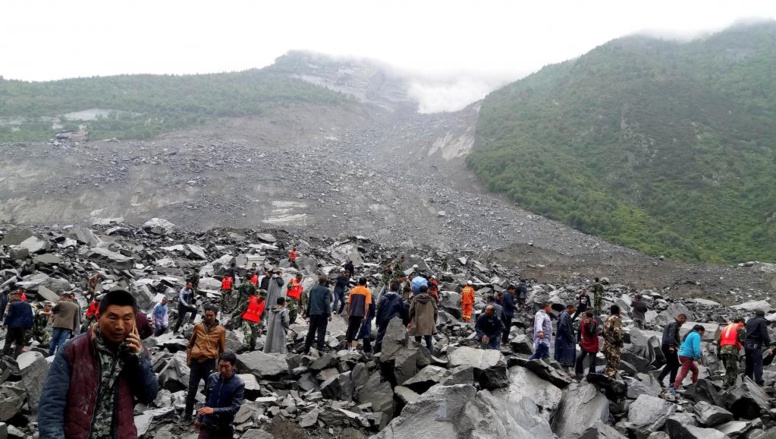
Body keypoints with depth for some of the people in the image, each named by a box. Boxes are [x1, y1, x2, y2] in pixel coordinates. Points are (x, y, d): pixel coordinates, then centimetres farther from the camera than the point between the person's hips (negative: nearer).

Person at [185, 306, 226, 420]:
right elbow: (191, 343, 14)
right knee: (192, 389, 6)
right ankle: (187, 413, 16)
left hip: (209, 362, -1)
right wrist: (188, 359, 9)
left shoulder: (221, 330, 0)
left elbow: (222, 349, 6)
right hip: (196, 361, 2)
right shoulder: (198, 326, 5)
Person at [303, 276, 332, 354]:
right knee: (321, 331, -5)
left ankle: (306, 350, 14)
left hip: (313, 313, 6)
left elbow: (309, 302, 17)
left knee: (311, 332, 12)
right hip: (322, 314, -5)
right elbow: (327, 303, -13)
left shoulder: (313, 289, 13)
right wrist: (329, 314, -14)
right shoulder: (326, 290, -5)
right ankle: (319, 348, -17)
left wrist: (307, 313, 23)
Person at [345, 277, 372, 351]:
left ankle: (349, 347, 22)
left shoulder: (353, 290, 11)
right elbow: (367, 304, -8)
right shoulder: (367, 291, 0)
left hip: (352, 314, 4)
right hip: (360, 314, -4)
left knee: (350, 329, 13)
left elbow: (349, 303, 11)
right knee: (356, 330, -4)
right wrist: (365, 315, -6)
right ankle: (353, 347, -17)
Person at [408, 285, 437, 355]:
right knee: (429, 342, 9)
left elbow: (411, 311, -3)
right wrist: (434, 322, 14)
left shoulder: (415, 299, -5)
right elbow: (435, 312, 3)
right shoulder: (432, 299, 0)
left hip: (417, 325, -1)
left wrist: (410, 321, 9)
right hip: (429, 325, 1)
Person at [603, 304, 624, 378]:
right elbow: (617, 331, -23)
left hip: (606, 344, 9)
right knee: (614, 364, -6)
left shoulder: (607, 319, 15)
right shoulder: (616, 319, -12)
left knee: (609, 364, 18)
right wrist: (619, 340, -11)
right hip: (614, 345, -9)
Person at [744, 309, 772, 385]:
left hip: (747, 344, 7)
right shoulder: (762, 321, -6)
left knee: (749, 364, 15)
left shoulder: (749, 321, 17)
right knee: (758, 364, -9)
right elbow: (765, 335, -12)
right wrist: (768, 346, -12)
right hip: (755, 345, -7)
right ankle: (759, 381, -15)